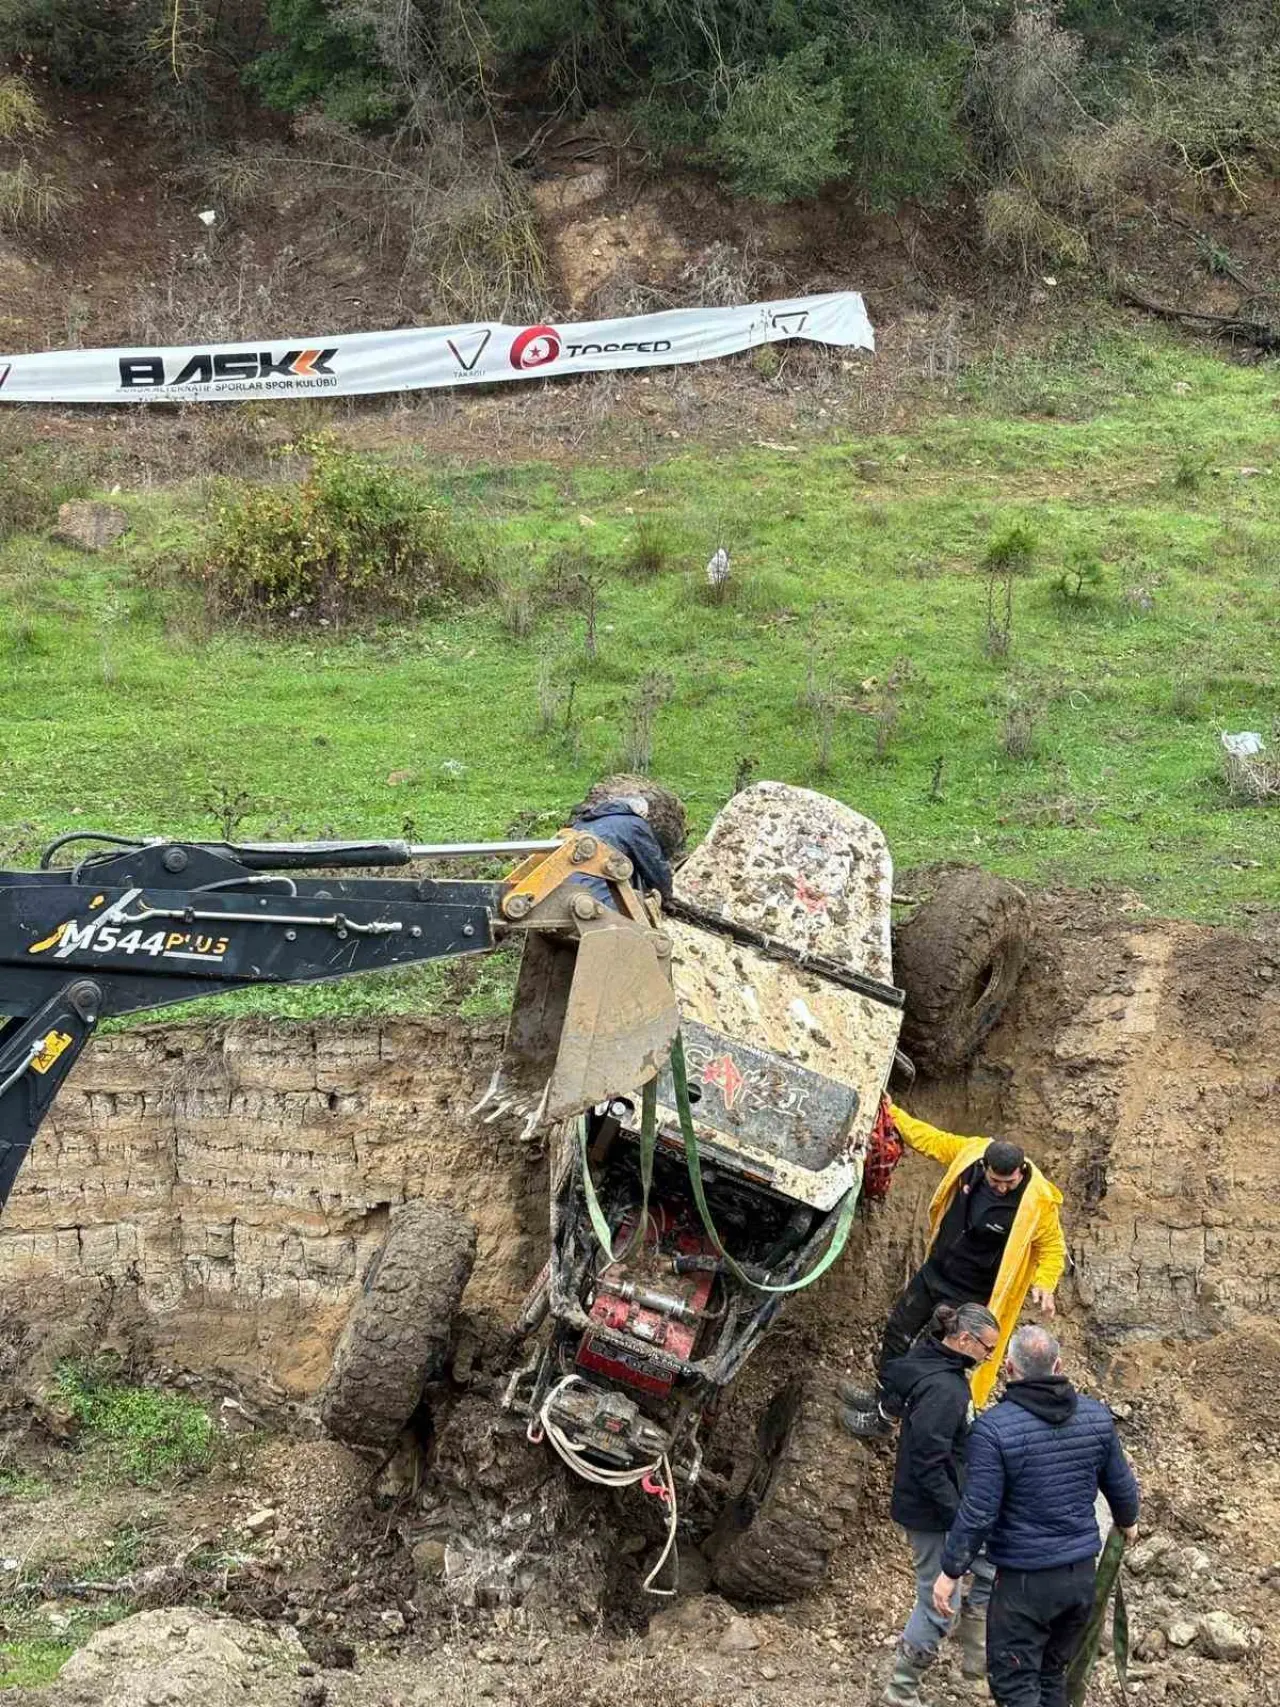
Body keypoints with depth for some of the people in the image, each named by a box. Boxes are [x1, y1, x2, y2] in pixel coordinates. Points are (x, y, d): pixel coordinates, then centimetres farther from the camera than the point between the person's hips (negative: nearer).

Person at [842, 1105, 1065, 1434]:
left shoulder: (1038, 1200, -29)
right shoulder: (971, 1152, -17)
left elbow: (1052, 1246, -15)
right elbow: (931, 1140, 1)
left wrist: (1045, 1284, -32)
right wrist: (892, 1113, 6)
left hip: (969, 1295, -6)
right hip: (934, 1271, 6)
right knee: (898, 1329, 22)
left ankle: (884, 1415, 23)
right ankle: (882, 1394, 44)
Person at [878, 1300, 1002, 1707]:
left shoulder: (940, 1369, 4)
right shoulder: (943, 1389, -27)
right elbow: (928, 1462, -29)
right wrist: (959, 1516, -23)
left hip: (949, 1505, 10)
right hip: (931, 1514, -10)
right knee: (939, 1605, 2)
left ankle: (976, 1655, 30)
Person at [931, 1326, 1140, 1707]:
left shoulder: (994, 1428, -20)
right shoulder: (1096, 1415, -3)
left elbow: (978, 1512, -19)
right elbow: (1121, 1486, 10)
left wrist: (950, 1572, -7)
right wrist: (1127, 1521, 32)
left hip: (1024, 1580, -6)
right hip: (1083, 1573, 6)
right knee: (1052, 1675, 20)